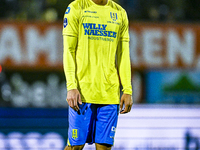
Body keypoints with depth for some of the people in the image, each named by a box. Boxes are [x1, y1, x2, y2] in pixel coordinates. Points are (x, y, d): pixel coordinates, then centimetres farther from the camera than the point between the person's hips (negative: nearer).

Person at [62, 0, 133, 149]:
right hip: (82, 92, -3)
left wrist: (127, 91, 4)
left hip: (110, 92, 3)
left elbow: (123, 56, 13)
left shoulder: (120, 13, 13)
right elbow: (69, 50, -2)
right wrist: (71, 87, -12)